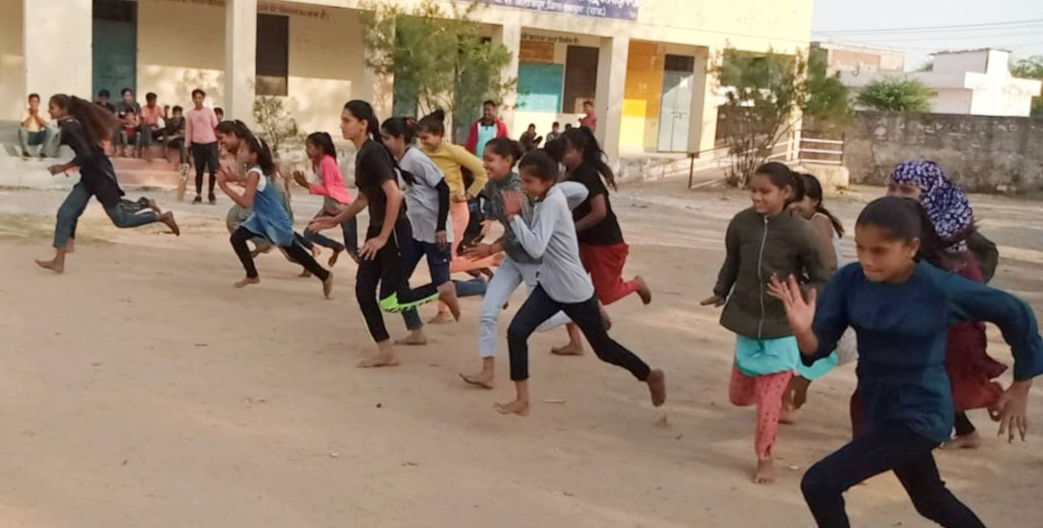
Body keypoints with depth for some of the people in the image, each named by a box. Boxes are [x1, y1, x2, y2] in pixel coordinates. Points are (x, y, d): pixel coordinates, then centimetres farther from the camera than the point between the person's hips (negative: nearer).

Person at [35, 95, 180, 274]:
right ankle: (58, 261, 8)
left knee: (120, 219, 1)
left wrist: (63, 167, -21)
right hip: (89, 176, 10)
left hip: (99, 175, -10)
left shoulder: (70, 127, -20)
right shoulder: (69, 125, 9)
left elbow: (86, 155, -28)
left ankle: (162, 216, 15)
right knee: (66, 213, 3)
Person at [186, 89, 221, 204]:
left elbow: (216, 127, 4)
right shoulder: (190, 114, 5)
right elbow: (188, 131, 9)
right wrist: (187, 146, 7)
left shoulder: (209, 112, 2)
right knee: (199, 171, 5)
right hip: (197, 144, 1)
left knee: (213, 170, -6)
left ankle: (211, 193, 11)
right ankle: (198, 195, 13)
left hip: (211, 143, -1)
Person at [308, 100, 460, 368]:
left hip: (394, 231, -9)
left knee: (390, 300, -7)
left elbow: (394, 195, -27)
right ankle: (386, 353, 14)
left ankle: (442, 290, 14)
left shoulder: (373, 152, -19)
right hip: (376, 229, 9)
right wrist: (336, 220, 18)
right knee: (364, 291, 6)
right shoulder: (362, 154, 10)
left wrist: (383, 237, -23)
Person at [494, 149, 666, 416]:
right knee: (516, 332, -7)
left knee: (603, 348, 10)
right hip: (549, 286, 8)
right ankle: (522, 400, 3)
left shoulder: (552, 203, -25)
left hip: (574, 291, -8)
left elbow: (535, 248, -35)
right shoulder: (548, 199, 4)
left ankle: (650, 376, 35)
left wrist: (514, 215, -31)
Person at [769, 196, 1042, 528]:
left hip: (919, 416, -6)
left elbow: (1016, 314, -7)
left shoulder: (942, 289, -22)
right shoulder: (849, 280, -11)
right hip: (879, 410, 6)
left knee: (819, 484, -14)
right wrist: (803, 330, -34)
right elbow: (820, 347, -11)